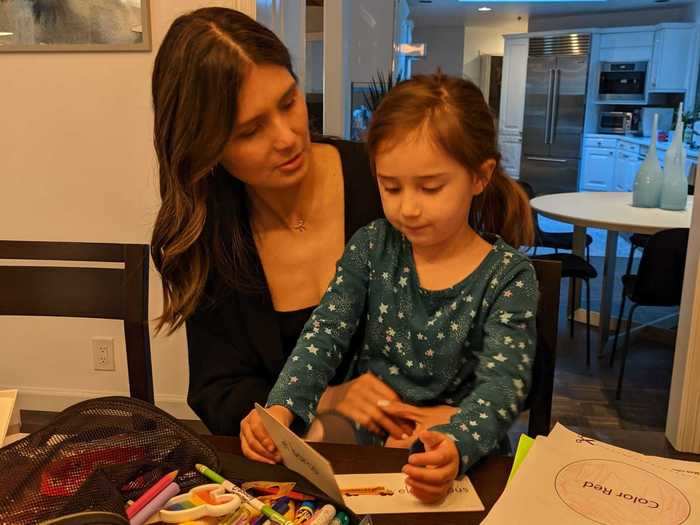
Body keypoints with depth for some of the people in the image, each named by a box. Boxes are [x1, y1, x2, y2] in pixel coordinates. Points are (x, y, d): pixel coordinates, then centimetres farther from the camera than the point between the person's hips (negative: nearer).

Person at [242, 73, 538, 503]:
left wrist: (456, 447, -39)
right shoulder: (372, 247, 0)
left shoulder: (508, 275, -9)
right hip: (364, 443, 2)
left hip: (461, 464, -2)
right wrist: (282, 408, -24)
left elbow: (503, 384, -17)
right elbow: (324, 335, -5)